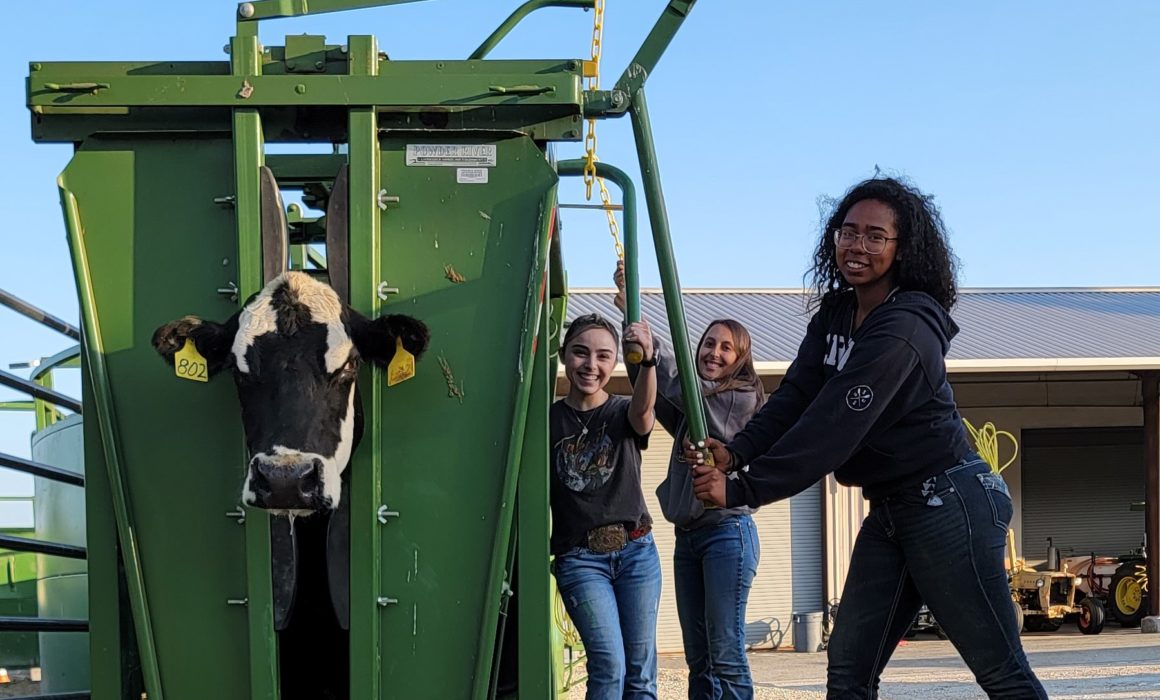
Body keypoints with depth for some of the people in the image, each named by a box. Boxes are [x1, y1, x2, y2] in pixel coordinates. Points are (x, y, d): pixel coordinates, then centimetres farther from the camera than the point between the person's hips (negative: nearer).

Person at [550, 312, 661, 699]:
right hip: (579, 557, -1)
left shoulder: (623, 413, 3)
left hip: (636, 551, 2)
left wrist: (647, 361, -43)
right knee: (610, 666, -14)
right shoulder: (549, 420, 3)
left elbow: (643, 409, -22)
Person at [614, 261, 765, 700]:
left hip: (726, 530, -8)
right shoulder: (689, 410, 19)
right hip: (688, 535, 8)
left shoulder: (743, 398, -5)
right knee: (698, 659, 7)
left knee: (725, 652, -12)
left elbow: (677, 384, -16)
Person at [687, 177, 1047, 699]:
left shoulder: (903, 328, -21)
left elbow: (833, 427, -25)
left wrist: (741, 490, -24)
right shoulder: (835, 314, 9)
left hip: (946, 503, -9)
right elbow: (794, 397, 1)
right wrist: (734, 452, -16)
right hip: (889, 509, 9)